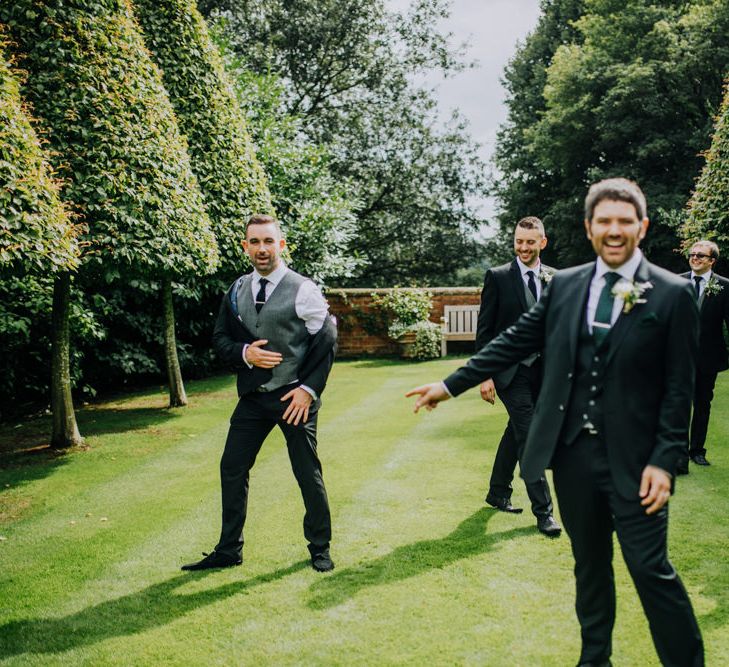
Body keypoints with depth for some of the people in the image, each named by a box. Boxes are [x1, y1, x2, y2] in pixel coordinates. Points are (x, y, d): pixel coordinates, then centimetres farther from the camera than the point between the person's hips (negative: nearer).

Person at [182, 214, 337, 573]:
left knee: (308, 473, 5)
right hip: (252, 397, 5)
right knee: (232, 470, 7)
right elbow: (220, 339, 12)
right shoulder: (236, 292, 8)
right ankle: (228, 550, 21)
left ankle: (319, 548, 23)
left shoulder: (302, 289, -6)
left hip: (294, 397, -5)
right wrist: (245, 354, -10)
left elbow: (326, 341, -6)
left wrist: (309, 389, -12)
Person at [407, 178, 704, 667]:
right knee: (589, 562, 17)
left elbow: (678, 388, -7)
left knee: (651, 568, -3)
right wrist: (451, 385, 9)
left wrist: (664, 461, -12)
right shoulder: (564, 285, 6)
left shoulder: (673, 294, -6)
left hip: (632, 459, -4)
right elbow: (515, 343, 10)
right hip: (572, 451, 4)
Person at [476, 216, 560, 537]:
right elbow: (484, 329, -6)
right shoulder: (498, 276, -5)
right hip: (510, 369, -5)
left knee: (516, 431, 16)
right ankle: (543, 510, -2)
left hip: (541, 368, 5)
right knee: (529, 435, -8)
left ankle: (498, 492, 33)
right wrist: (485, 375, -11)